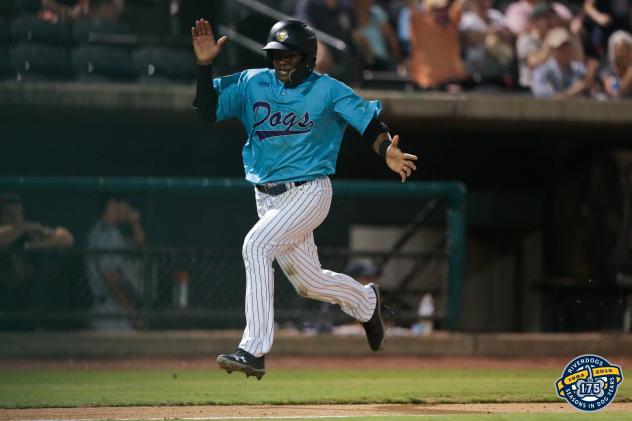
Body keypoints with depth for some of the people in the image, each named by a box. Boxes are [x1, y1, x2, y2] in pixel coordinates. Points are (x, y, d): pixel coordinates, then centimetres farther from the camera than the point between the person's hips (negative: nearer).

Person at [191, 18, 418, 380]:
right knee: (309, 283, 14)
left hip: (309, 192, -6)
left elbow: (370, 122, -9)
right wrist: (205, 65, -15)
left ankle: (254, 350, -31)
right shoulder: (251, 83, 4)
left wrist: (388, 152, -29)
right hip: (267, 198, 6)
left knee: (257, 244, -29)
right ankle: (365, 301, 48)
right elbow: (207, 110, -2)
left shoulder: (328, 90, -6)